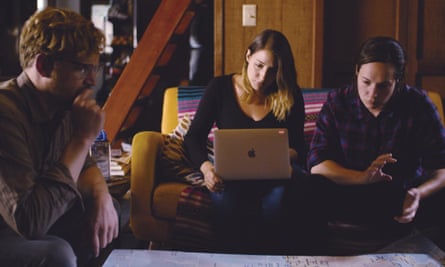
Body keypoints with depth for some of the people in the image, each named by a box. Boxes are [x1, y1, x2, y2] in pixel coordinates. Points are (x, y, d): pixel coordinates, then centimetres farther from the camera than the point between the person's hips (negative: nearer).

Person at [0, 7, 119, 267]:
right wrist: (83, 138, -29)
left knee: (115, 210, 6)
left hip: (32, 222, 8)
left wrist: (101, 196, -11)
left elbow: (82, 164, 12)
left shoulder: (59, 104, -4)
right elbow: (29, 221, -33)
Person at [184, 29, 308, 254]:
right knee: (226, 200, -38)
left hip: (273, 177, 1)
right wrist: (205, 166, -19)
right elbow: (193, 137, 2)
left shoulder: (290, 96, 7)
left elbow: (298, 149, 6)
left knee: (277, 200, -37)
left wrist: (286, 157, -20)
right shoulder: (220, 88, 5)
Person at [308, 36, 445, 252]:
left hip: (401, 206, 0)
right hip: (346, 203, 0)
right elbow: (316, 164, -8)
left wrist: (419, 194, -29)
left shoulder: (418, 106, -4)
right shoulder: (337, 103, -2)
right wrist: (362, 177, -25)